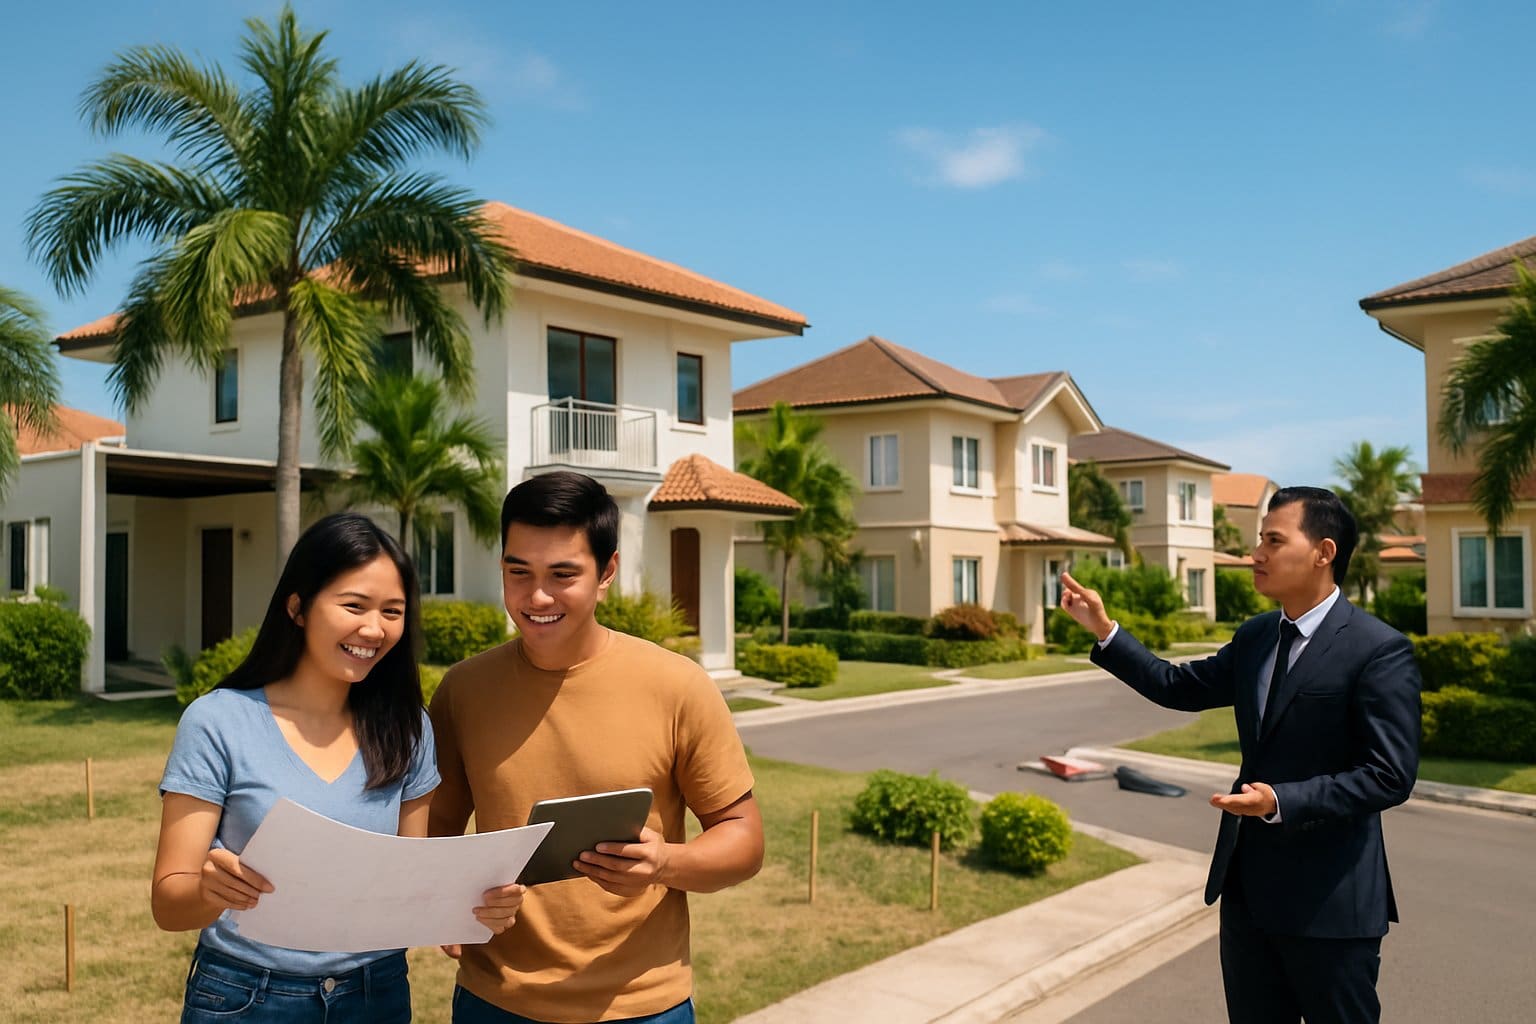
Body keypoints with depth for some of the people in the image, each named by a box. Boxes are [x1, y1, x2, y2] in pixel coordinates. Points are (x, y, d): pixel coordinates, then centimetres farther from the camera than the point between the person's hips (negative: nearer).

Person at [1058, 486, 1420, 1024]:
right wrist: (1104, 630, 5)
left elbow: (1390, 775, -19)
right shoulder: (1255, 636, 7)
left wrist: (1282, 801, -27)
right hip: (1248, 886, 7)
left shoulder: (1380, 650, -15)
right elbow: (1179, 686, 13)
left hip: (1329, 899, -7)